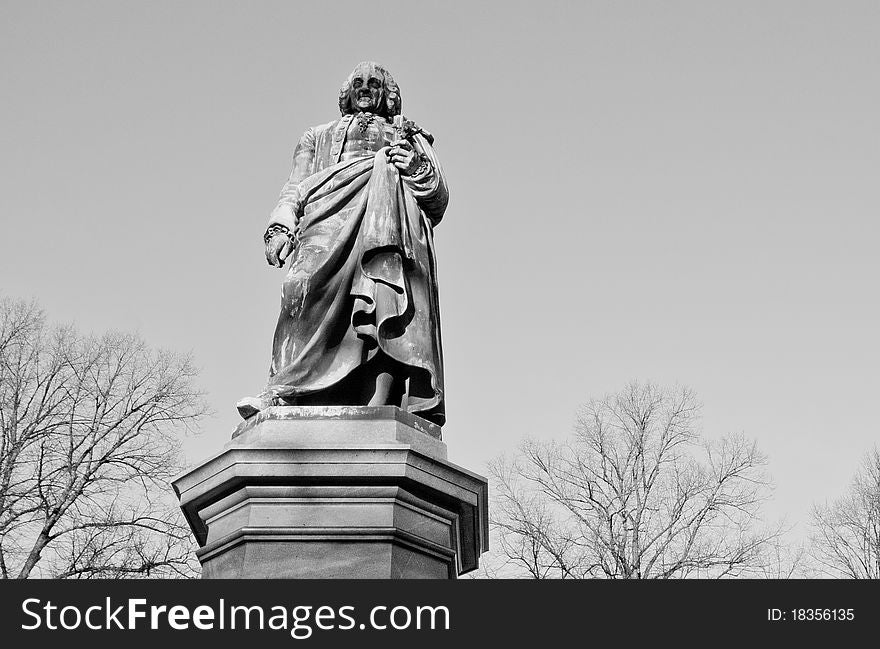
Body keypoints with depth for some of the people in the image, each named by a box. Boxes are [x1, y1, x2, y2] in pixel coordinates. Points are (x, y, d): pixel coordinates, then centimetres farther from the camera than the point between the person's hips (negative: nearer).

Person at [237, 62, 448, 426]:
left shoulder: (410, 138, 35)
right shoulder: (319, 137, 39)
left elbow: (438, 202, 22)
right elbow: (295, 188, 24)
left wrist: (419, 168, 1)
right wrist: (280, 226, 3)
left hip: (393, 215, 0)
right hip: (327, 215, 1)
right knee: (308, 283, -31)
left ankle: (380, 404, -47)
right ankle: (283, 391, -47)